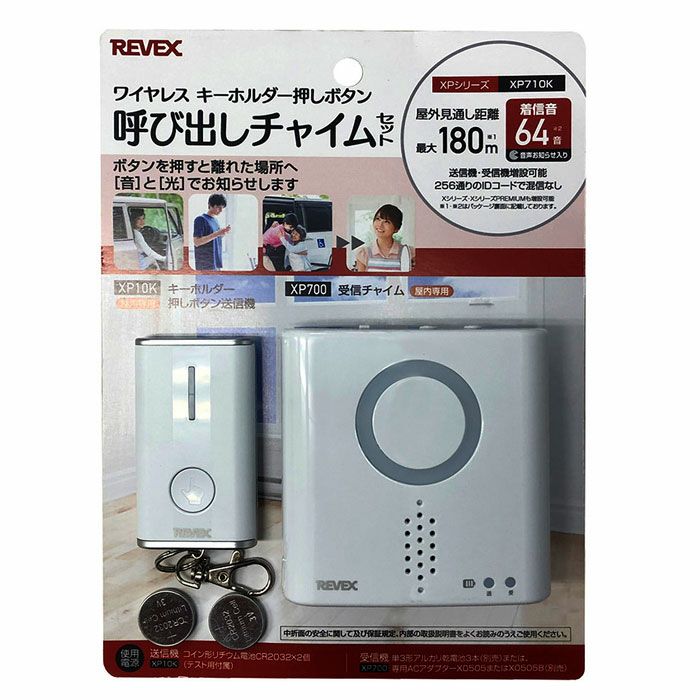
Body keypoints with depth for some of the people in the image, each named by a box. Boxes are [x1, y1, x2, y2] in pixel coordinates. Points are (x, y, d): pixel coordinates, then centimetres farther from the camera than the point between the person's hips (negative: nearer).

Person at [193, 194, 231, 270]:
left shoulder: (215, 220, 16)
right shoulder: (200, 219, -8)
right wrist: (216, 234, -20)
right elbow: (196, 242, -15)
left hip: (216, 262, 8)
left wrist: (222, 233, 3)